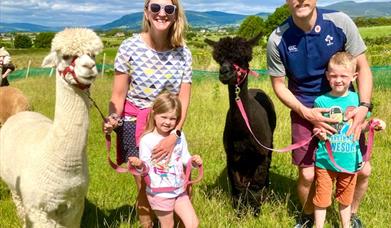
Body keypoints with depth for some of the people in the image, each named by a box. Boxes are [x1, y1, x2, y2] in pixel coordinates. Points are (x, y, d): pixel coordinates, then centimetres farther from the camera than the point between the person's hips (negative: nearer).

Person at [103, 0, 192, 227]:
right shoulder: (130, 47, -11)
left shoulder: (183, 52, -4)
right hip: (136, 125, -2)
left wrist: (174, 134, -20)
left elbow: (184, 99, -7)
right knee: (146, 187, 2)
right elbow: (118, 95, -7)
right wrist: (113, 118, -27)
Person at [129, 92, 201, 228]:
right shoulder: (147, 140, -14)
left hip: (179, 190, 5)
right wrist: (140, 165, -35)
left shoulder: (179, 136, 1)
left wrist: (193, 161, -12)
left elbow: (184, 158, 9)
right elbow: (146, 168, -13)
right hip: (160, 193, -5)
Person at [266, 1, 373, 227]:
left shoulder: (340, 22, -15)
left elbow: (362, 67, -6)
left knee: (363, 170, 2)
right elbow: (279, 85, -4)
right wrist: (306, 113, -16)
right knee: (308, 175, -2)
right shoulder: (277, 40, -15)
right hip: (304, 111, -1)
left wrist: (364, 106, -19)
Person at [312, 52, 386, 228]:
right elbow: (316, 127, -3)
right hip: (326, 160, -2)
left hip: (350, 161, 3)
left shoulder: (357, 99, -3)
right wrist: (318, 133, -25)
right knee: (322, 199, 9)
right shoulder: (321, 101, -11)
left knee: (345, 199, 22)